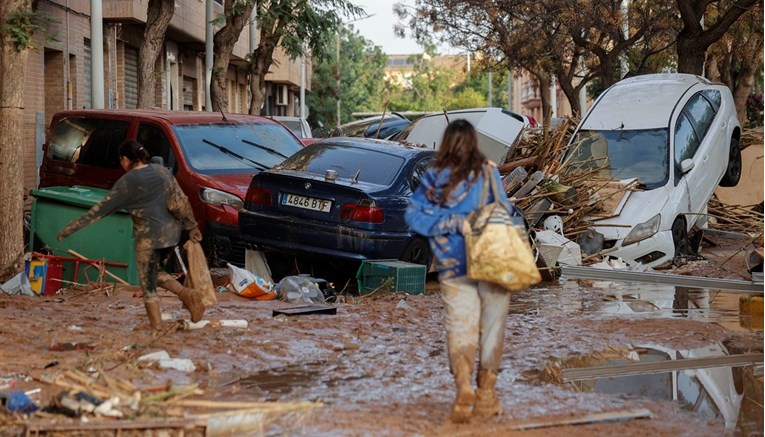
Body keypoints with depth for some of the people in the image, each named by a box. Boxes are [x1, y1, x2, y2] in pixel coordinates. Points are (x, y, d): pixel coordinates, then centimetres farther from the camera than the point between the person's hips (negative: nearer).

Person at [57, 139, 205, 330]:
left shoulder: (127, 182, -8)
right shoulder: (161, 170, 8)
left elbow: (101, 209, -6)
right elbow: (182, 200, 10)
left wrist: (71, 228, -1)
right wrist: (191, 226, 19)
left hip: (149, 236, -6)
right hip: (171, 232, 7)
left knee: (148, 285, 4)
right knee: (156, 273, 24)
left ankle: (157, 327, 2)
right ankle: (186, 294, 3)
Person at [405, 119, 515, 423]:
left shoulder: (434, 179, 2)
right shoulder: (488, 172, -4)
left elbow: (413, 214, -2)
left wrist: (451, 224, -4)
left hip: (453, 269, 1)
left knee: (460, 329, 4)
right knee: (491, 329, 10)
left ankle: (464, 385, -20)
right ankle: (486, 394, 16)